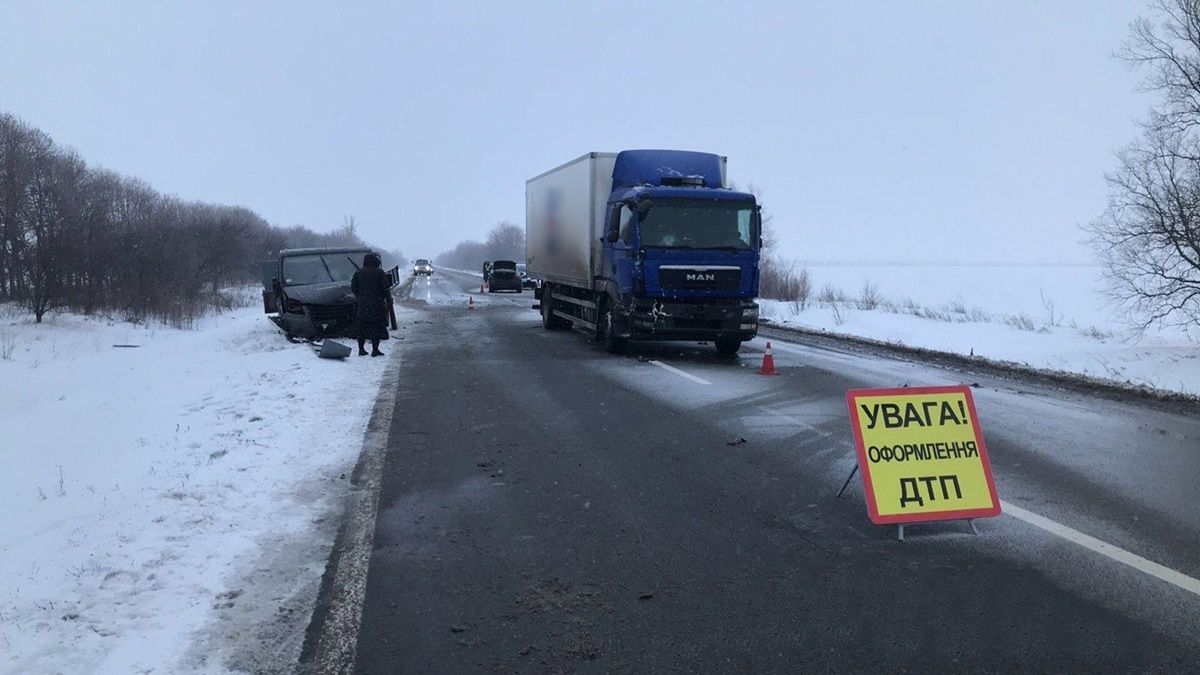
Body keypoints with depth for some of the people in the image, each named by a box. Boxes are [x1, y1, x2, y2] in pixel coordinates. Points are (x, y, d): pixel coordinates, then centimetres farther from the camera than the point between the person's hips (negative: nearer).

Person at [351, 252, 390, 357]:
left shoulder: (359, 273, 4)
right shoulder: (379, 273, -7)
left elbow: (353, 288, 5)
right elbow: (385, 288, -8)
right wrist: (386, 295, 11)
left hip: (363, 304, 4)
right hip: (377, 304, -3)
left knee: (362, 326, 11)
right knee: (377, 326, 2)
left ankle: (361, 349, 13)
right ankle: (375, 350, 0)